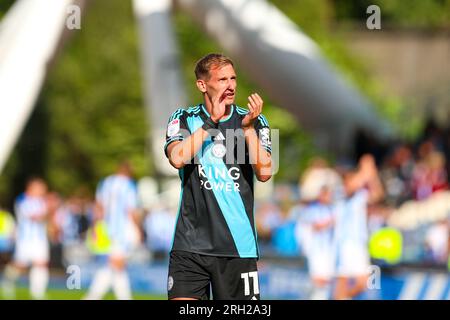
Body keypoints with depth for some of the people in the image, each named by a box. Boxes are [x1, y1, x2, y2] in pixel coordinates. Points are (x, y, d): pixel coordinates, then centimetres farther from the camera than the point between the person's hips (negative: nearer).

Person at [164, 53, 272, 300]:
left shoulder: (254, 121, 7)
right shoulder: (184, 119, 6)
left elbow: (264, 173, -5)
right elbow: (177, 158, -14)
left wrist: (248, 127, -15)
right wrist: (211, 122, -16)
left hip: (238, 247, 1)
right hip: (190, 245, -1)